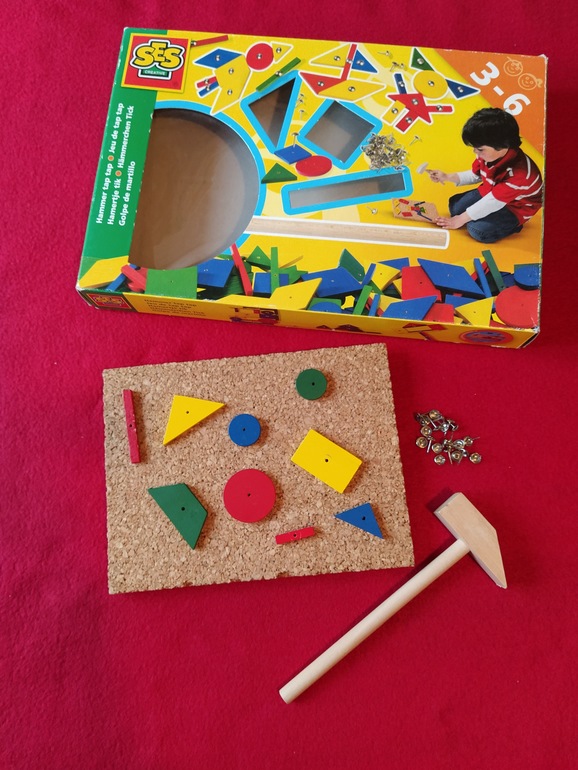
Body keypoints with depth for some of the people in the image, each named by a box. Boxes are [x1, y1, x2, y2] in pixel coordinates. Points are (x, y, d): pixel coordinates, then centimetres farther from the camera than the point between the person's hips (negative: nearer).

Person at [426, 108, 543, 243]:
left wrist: (461, 219, -24)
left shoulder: (519, 172, -38)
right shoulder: (488, 153, -16)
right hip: (489, 192, 7)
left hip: (514, 208, -7)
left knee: (478, 230, -25)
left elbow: (492, 202, -32)